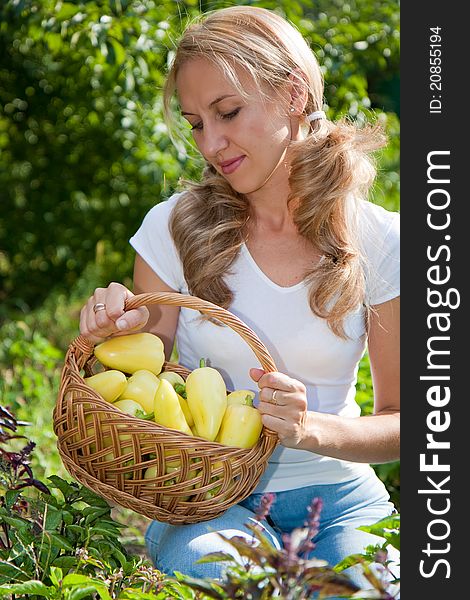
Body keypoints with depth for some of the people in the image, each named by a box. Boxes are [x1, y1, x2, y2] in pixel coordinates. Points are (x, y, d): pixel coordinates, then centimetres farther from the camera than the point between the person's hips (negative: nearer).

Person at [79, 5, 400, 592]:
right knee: (215, 569, -33)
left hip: (336, 495, 0)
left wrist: (312, 429, -19)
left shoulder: (379, 242, -3)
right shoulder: (176, 226, -2)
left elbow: (400, 421, 2)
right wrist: (120, 334, -18)